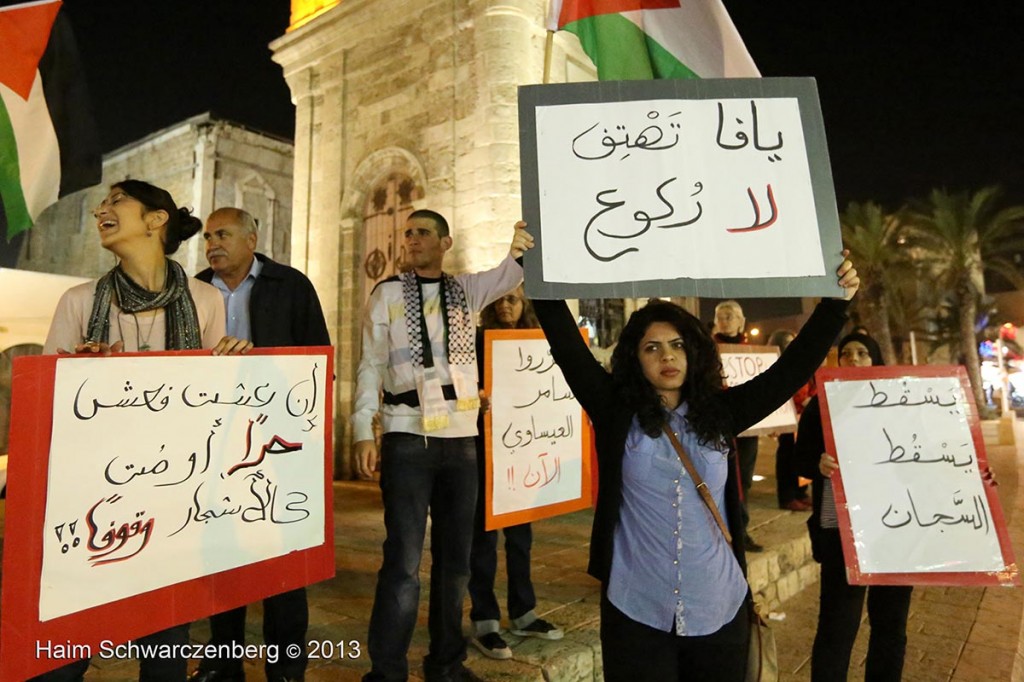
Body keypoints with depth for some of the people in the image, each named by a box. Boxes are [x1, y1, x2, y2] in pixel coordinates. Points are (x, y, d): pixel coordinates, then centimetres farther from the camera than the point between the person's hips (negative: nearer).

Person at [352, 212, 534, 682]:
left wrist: (522, 244, -18)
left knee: (455, 557, 12)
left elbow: (515, 271, 5)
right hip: (407, 438, -3)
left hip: (461, 438, 4)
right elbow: (371, 366, -1)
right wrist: (363, 432, -9)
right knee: (403, 561, -5)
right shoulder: (387, 294, 4)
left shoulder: (467, 290, 12)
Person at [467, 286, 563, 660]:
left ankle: (522, 612, 26)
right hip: (486, 445, -4)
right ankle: (484, 620, 12)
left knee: (520, 530, 13)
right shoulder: (478, 341, -3)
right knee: (485, 531, 2)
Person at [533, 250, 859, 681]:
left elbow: (792, 369, 2)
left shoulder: (718, 413, 3)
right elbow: (567, 348, -12)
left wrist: (835, 304, -4)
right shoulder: (617, 413, -4)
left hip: (719, 608, 3)